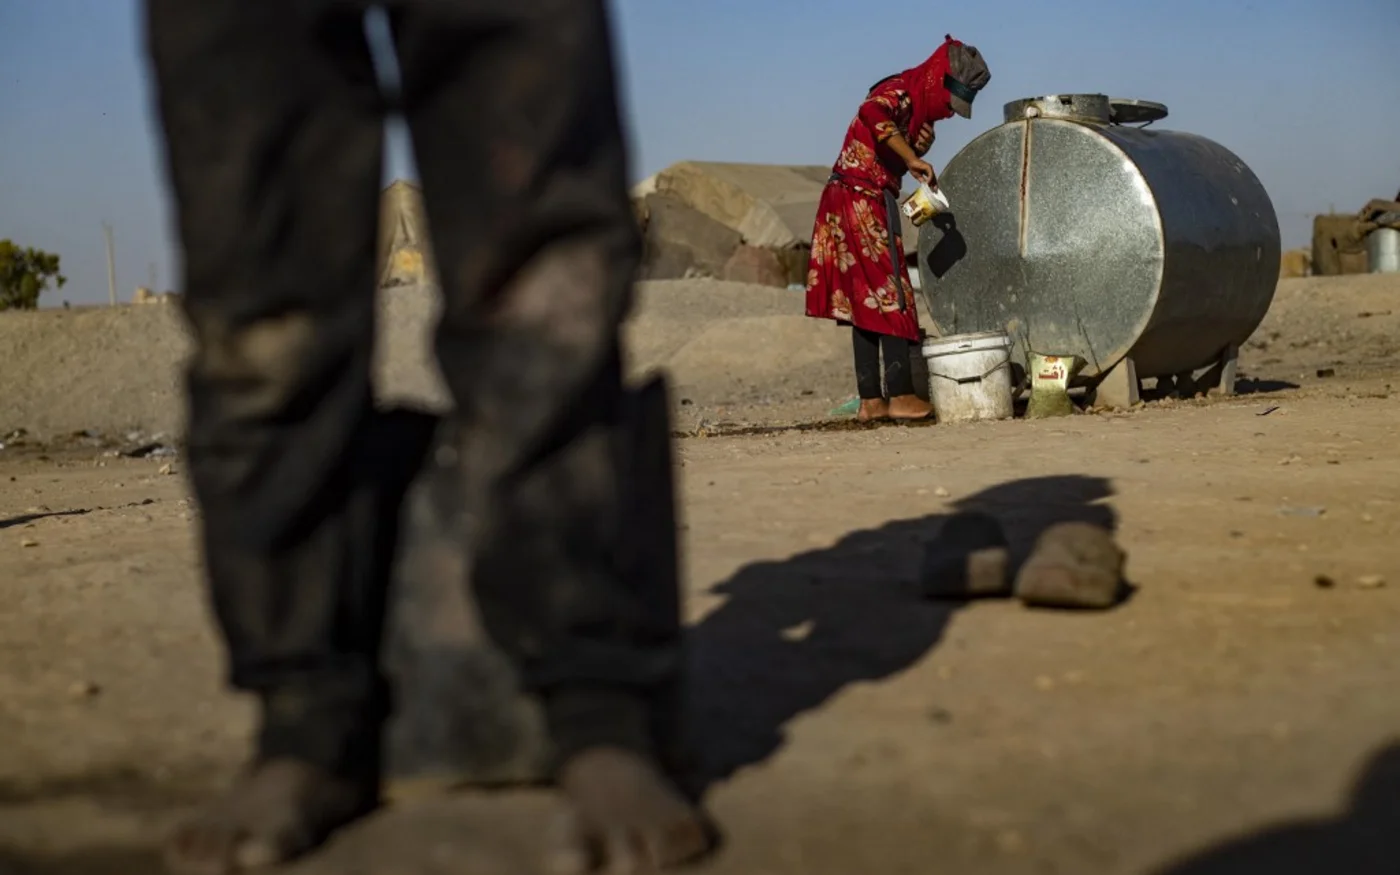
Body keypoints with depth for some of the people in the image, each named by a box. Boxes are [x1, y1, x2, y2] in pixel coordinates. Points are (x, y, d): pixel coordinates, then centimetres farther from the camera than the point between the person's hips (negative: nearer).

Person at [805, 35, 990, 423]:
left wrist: (920, 149, -5)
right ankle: (900, 395, -8)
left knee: (868, 303, 8)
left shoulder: (918, 106, 16)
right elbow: (872, 113, -36)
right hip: (863, 202, -10)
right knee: (891, 300, -8)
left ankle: (871, 400, 9)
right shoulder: (900, 93, -13)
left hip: (867, 205, 10)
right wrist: (912, 158, -35)